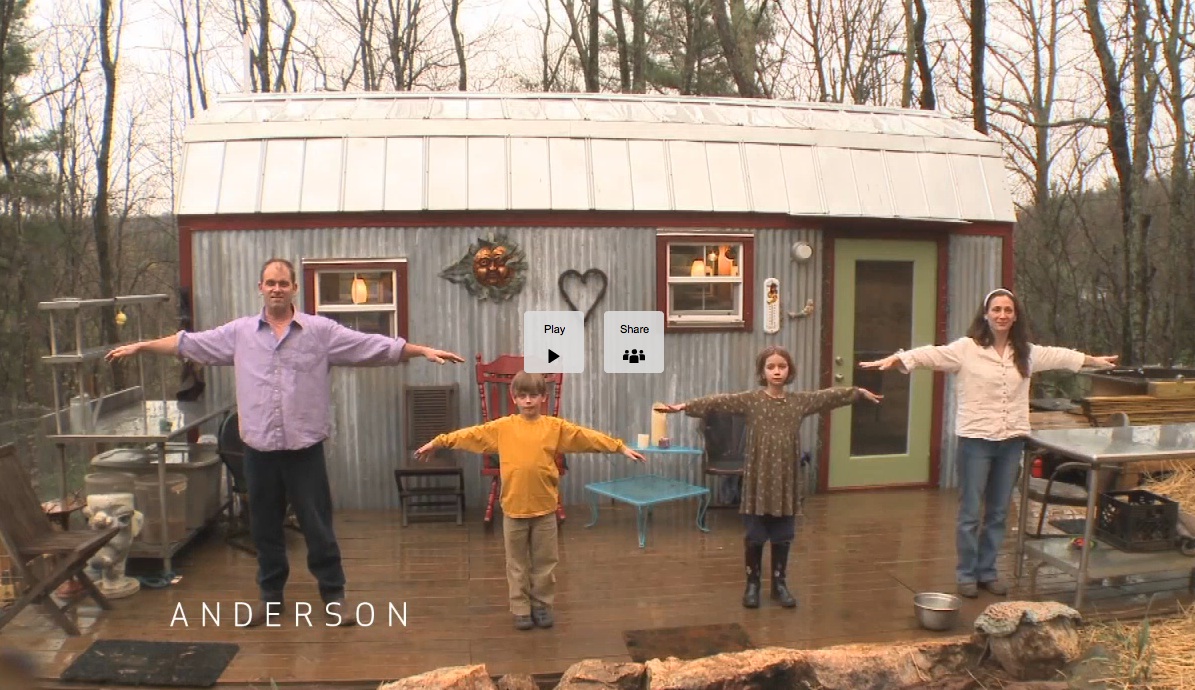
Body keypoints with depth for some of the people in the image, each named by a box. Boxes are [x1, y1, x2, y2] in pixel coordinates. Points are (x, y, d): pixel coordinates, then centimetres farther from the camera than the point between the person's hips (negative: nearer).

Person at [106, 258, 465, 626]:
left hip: (305, 447, -2)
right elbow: (188, 343, 12)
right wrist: (139, 346, 12)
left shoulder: (322, 330, -3)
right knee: (264, 527, 14)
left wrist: (424, 351, -13)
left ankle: (334, 596, 19)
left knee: (318, 526, 5)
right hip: (259, 448, 3)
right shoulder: (239, 332, 5)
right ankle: (270, 596, 30)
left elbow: (377, 346, -7)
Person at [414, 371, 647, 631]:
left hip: (545, 508, 0)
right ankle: (521, 609, 24)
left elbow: (588, 437, -3)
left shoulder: (556, 427, -1)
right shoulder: (502, 427, 0)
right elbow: (470, 434, 3)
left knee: (545, 562, 12)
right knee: (517, 563, 11)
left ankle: (542, 606, 27)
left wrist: (620, 447, -6)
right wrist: (438, 442, 2)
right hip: (513, 508, 0)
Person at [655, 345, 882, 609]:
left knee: (783, 536, 11)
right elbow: (718, 401, -15)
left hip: (785, 479, 3)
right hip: (758, 478, -3)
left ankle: (780, 584, 27)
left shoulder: (800, 401, 4)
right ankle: (752, 584, 22)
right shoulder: (749, 400, -6)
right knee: (755, 536, 7)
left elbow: (830, 395, 13)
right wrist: (684, 406, -25)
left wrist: (860, 392, 19)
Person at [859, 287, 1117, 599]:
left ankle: (987, 571, 26)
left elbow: (1059, 355, 26)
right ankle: (966, 574, 17)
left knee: (998, 512, 13)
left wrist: (1095, 360, 38)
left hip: (1012, 441, 5)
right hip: (976, 439, -5)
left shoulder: (1026, 352, 9)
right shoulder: (966, 348, -8)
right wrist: (893, 359, -34)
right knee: (970, 512, 4)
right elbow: (929, 354, -19)